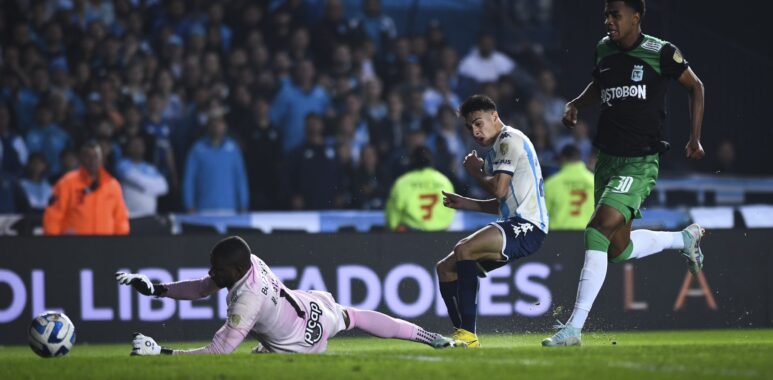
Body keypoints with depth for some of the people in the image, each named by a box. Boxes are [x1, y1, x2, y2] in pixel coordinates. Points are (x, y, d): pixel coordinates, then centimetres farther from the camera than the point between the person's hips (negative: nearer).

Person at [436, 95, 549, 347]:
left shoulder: (510, 140, -7)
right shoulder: (496, 149, 23)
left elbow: (499, 189, -17)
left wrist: (476, 172, 1)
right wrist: (464, 203, 17)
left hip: (528, 226, -11)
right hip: (515, 225, 11)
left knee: (463, 249, -29)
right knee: (446, 268, 8)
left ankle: (468, 334, -32)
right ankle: (463, 335, 1)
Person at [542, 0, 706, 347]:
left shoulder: (661, 53, -9)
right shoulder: (603, 49, 8)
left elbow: (694, 86, 7)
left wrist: (695, 138, 4)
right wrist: (574, 105, 8)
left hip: (640, 162, -7)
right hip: (607, 158, 7)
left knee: (598, 233, -21)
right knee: (619, 249, 11)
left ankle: (574, 328, -20)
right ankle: (685, 238, 40)